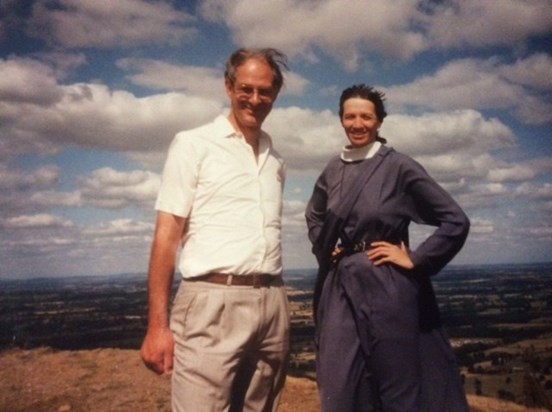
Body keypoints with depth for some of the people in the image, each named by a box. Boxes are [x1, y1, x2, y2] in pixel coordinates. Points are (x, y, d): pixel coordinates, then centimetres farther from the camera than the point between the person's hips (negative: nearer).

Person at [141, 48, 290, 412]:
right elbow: (167, 234, -4)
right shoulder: (194, 144, 1)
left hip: (272, 305, 5)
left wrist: (280, 312, 14)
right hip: (213, 303, -5)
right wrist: (158, 325, -10)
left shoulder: (275, 160, 15)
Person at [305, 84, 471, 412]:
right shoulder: (333, 170, 8)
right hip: (340, 288, 5)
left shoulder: (399, 167, -7)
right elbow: (314, 216, 27)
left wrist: (415, 260, -9)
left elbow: (456, 221, -7)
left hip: (387, 288, -4)